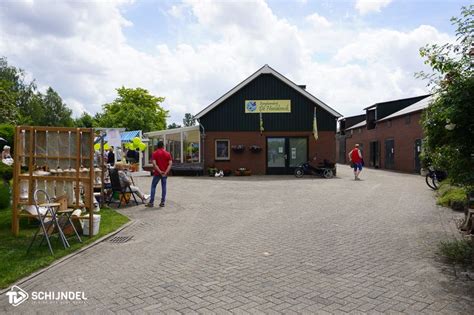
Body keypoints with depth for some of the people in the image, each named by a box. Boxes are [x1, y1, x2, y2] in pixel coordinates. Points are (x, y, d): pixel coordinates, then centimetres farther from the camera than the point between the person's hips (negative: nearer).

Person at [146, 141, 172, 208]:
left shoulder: (155, 153, -4)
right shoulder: (167, 153, 3)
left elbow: (154, 164, -15)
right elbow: (170, 163, -6)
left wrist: (160, 171, -14)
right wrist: (166, 172, -11)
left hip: (157, 173, -2)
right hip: (165, 173, 2)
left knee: (153, 186, 7)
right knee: (164, 187, 7)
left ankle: (151, 202, 5)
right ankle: (162, 202, 7)